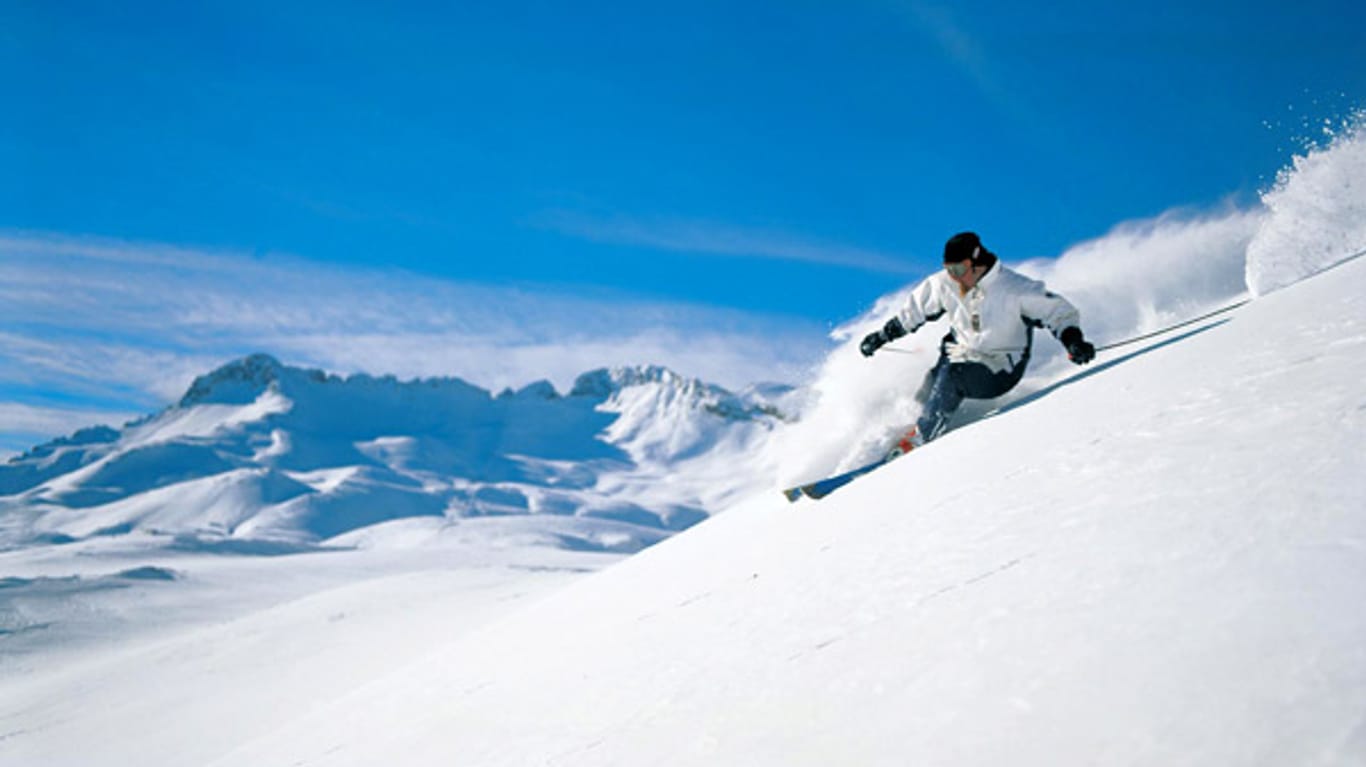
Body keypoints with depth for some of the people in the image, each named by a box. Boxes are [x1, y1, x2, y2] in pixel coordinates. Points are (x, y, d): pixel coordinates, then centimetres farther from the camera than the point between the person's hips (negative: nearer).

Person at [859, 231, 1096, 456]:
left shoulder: (1014, 289, -19)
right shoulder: (945, 284, -6)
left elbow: (1060, 312, -14)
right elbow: (914, 310, 10)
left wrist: (1074, 342, -32)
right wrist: (882, 335, 11)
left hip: (1001, 370, -6)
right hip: (960, 355, 6)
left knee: (951, 377, -29)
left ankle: (917, 439, -18)